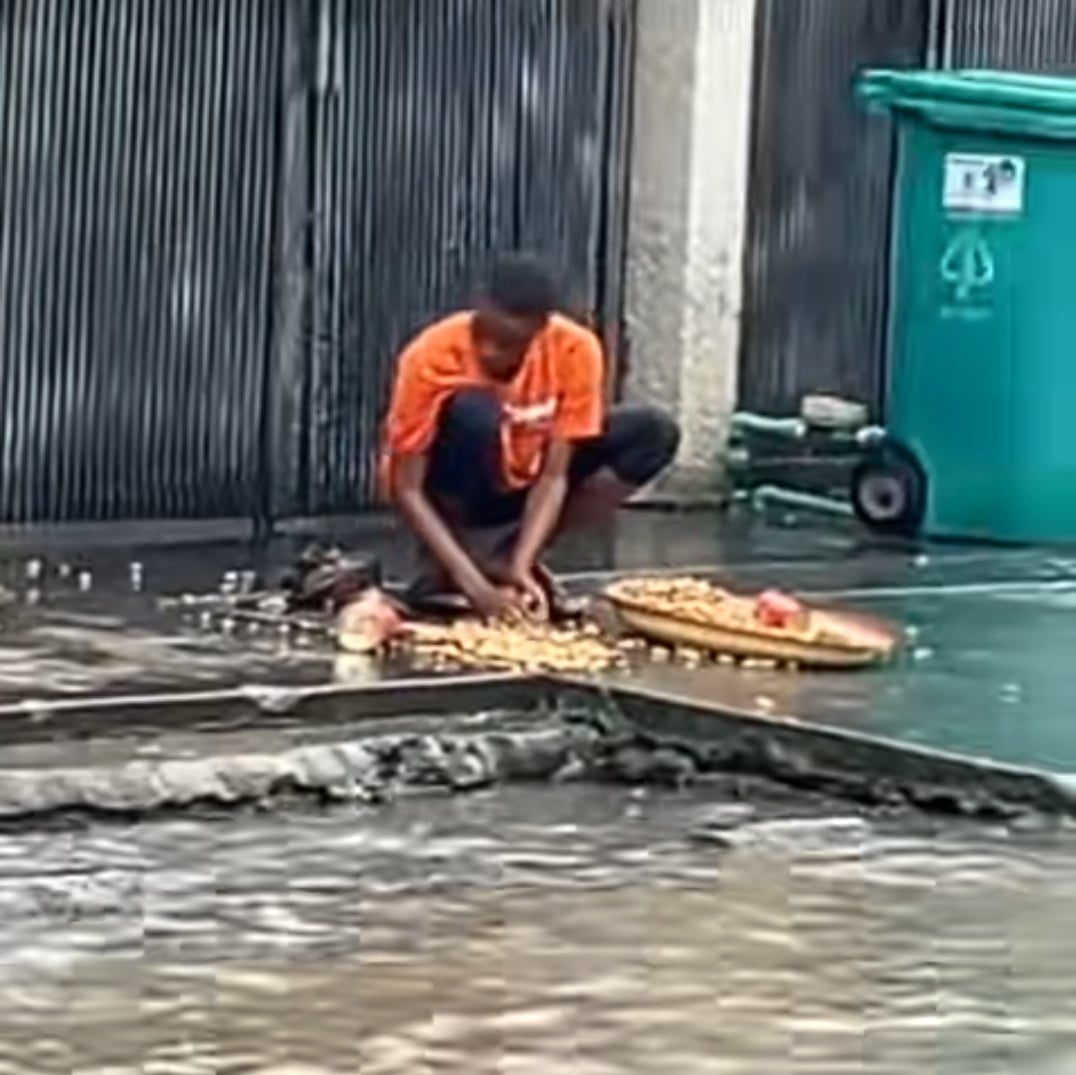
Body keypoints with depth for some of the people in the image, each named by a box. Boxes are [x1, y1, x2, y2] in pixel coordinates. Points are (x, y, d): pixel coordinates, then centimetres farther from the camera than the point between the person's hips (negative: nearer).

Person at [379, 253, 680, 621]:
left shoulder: (574, 350, -22)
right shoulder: (431, 358, -29)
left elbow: (553, 475, -20)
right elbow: (406, 489, -27)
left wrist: (520, 566, -34)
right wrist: (473, 584, -37)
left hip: (519, 483, 4)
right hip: (449, 488, -4)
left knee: (654, 433, -17)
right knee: (475, 412, -36)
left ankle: (505, 561, -11)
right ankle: (460, 572, -15)